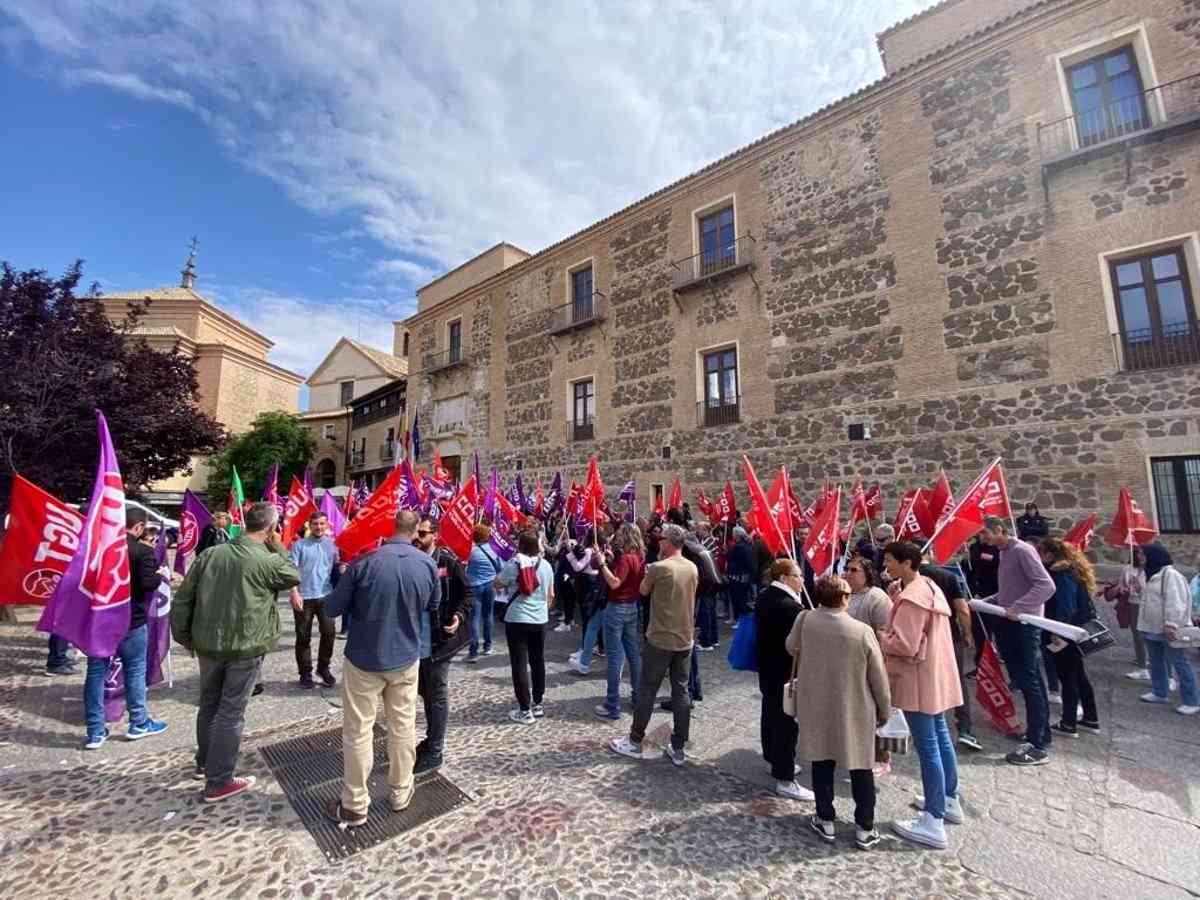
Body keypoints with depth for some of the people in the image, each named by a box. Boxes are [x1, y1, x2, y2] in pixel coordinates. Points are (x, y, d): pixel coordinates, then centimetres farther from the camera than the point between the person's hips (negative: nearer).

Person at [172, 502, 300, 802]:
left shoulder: (210, 553, -2)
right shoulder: (268, 560, -18)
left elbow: (182, 599, 3)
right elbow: (295, 576, 3)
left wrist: (183, 635, 15)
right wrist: (277, 546, 1)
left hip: (207, 643, 6)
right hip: (246, 647, -6)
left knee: (209, 704, 24)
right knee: (231, 712, 6)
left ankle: (204, 763, 42)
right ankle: (218, 783, 17)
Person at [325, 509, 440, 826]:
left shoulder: (365, 562, -21)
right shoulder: (428, 564, -12)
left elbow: (333, 608, -10)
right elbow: (434, 606, 4)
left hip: (364, 658, -2)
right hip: (406, 658, 3)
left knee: (358, 731, 14)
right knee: (403, 727, 18)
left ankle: (354, 806, 27)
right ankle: (400, 793, 34)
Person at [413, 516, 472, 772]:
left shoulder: (448, 561, -14)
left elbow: (466, 593, -7)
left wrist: (459, 615, -22)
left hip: (438, 640, -5)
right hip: (414, 641, 5)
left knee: (437, 696, 8)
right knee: (425, 692, 22)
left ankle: (434, 753, 24)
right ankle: (431, 739, 42)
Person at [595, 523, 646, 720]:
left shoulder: (625, 558, -19)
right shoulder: (639, 557, 6)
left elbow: (614, 583, -25)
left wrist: (602, 563, -21)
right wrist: (611, 560, 5)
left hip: (617, 609, -9)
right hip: (632, 608, 9)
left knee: (615, 657, -2)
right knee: (634, 654, 16)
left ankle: (612, 706, 5)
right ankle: (639, 696, 27)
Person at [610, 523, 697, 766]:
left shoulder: (658, 567, -18)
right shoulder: (693, 568, 0)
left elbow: (643, 590, -1)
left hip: (660, 640, -5)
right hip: (685, 640, 5)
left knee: (647, 691, 9)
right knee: (681, 692, 13)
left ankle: (634, 742, 22)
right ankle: (678, 748, 21)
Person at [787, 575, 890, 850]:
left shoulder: (805, 620, -16)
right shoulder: (862, 631, -20)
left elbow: (791, 647, 4)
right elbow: (878, 676, -8)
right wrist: (885, 709, 8)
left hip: (816, 707, 2)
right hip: (856, 710, -1)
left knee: (822, 763, 17)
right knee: (860, 767, 17)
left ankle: (825, 821, 30)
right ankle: (864, 829, 29)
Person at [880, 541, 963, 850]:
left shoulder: (910, 598, -24)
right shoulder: (929, 586, 7)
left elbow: (905, 645, -25)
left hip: (919, 679, -10)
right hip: (934, 674, 10)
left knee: (927, 747, -2)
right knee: (940, 736, 22)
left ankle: (933, 823, 8)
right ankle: (949, 800, 38)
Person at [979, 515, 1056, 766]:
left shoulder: (1022, 550, -13)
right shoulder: (1004, 553, 14)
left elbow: (1047, 586, -22)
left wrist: (1018, 608, -28)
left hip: (1025, 625, -9)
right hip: (1010, 626, 9)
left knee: (1030, 683, -2)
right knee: (1023, 682, 15)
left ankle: (1039, 747, 6)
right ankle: (1037, 734, 27)